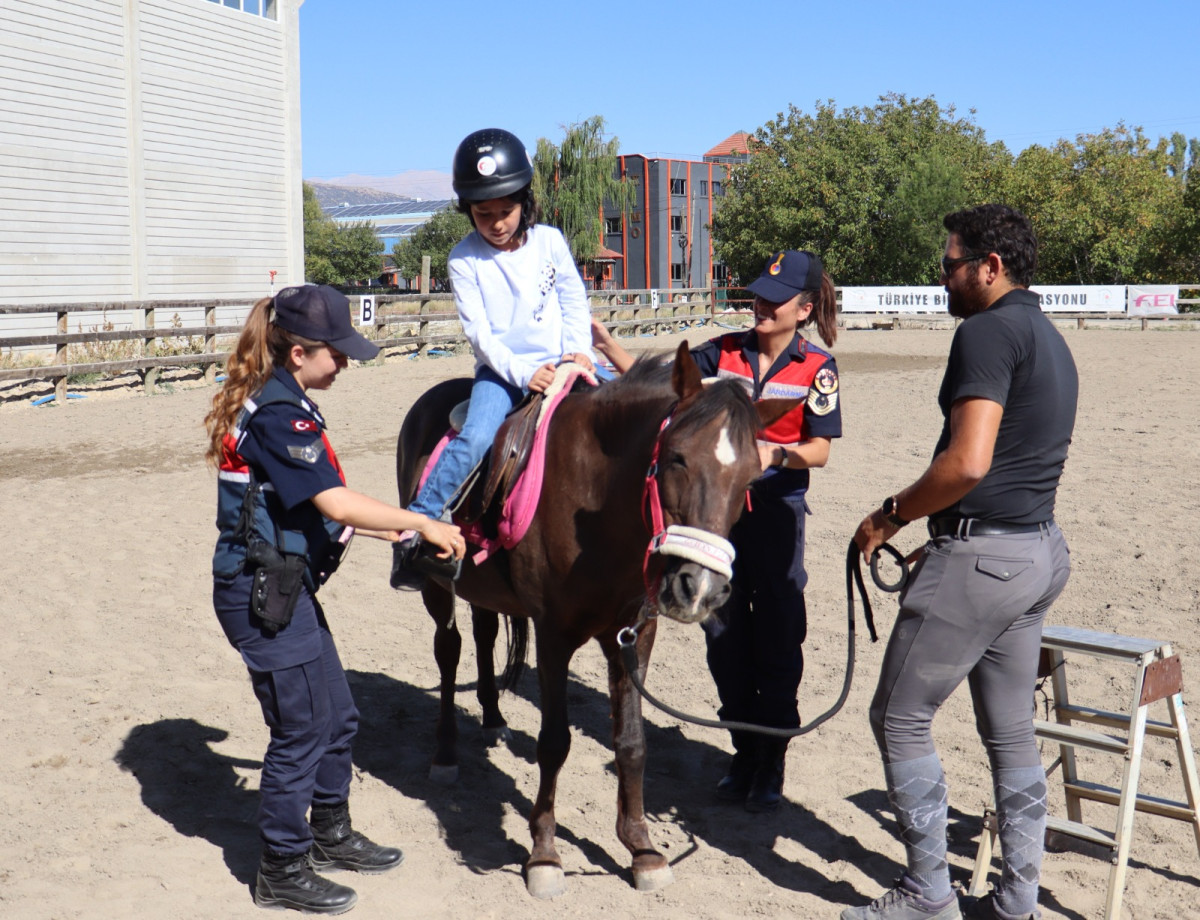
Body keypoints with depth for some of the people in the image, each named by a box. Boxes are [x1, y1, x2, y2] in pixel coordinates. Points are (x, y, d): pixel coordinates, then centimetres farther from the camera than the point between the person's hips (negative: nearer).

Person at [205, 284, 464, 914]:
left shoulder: (275, 403, 11)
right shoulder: (280, 414, -21)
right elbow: (337, 503, -28)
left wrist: (380, 528, 15)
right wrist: (422, 523, -21)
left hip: (284, 585, 10)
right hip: (263, 593, -10)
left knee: (337, 717, 19)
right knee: (301, 729, 1)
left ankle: (330, 836, 37)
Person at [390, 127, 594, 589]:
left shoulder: (550, 242, 4)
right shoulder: (464, 260, -3)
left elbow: (575, 301, 10)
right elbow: (479, 332, -9)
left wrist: (579, 351, -8)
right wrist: (523, 374, -21)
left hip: (559, 362, 3)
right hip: (500, 369, -3)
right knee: (476, 438, -28)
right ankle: (414, 532, -25)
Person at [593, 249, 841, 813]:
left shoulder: (816, 368, -4)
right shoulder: (724, 353, 3)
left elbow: (818, 451, -7)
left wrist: (773, 451, -26)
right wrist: (604, 343, -10)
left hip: (776, 512, -3)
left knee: (777, 639, 3)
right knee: (724, 633, 10)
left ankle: (772, 765, 18)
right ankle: (744, 753, 27)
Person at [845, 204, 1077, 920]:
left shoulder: (988, 332, -15)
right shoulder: (1051, 340, 16)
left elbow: (967, 462, -26)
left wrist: (892, 515, -12)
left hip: (981, 555, -10)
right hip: (1040, 547, 10)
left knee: (900, 716, 2)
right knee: (1011, 730, 15)